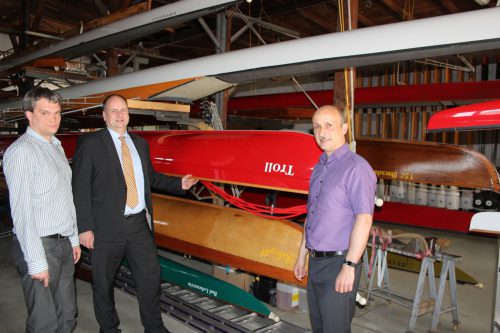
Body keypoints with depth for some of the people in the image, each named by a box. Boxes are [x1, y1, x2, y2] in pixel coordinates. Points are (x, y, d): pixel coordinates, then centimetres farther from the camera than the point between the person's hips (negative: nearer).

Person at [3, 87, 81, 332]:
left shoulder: (57, 147, 13)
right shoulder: (21, 151, -14)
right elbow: (22, 211, -18)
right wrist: (36, 261, -18)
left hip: (63, 244, 8)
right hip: (39, 246, -8)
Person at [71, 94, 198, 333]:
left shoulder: (140, 143, 12)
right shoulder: (90, 143, -5)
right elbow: (79, 187, -9)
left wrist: (178, 184, 7)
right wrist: (84, 227, -13)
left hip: (139, 224, 4)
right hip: (106, 226, -4)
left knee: (150, 275, 8)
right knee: (103, 281, 12)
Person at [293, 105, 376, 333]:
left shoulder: (356, 167, -14)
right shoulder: (319, 169, 12)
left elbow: (364, 219, -20)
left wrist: (349, 267, -23)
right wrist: (302, 256, 17)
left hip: (338, 264, -8)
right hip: (316, 263, 8)